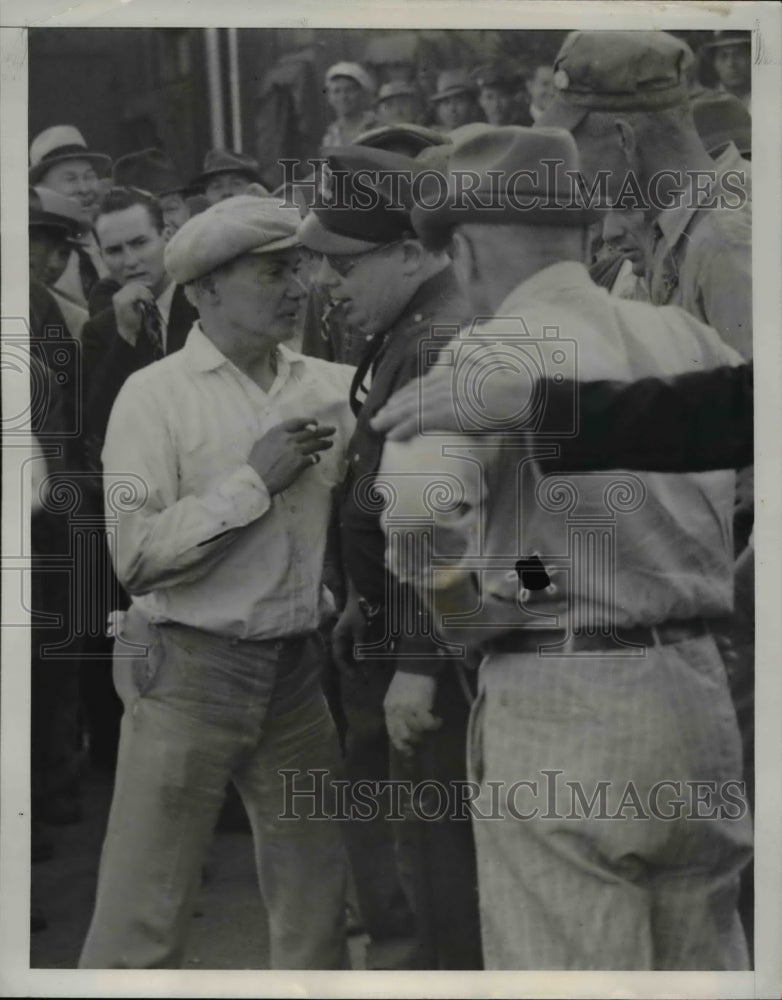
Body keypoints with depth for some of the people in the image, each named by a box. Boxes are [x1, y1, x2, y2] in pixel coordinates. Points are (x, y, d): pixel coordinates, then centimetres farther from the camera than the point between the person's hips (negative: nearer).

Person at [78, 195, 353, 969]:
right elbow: (136, 557, -15)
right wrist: (254, 479, -15)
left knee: (317, 901, 14)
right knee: (142, 914, 1)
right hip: (189, 672, -4)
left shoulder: (330, 387, 5)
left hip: (300, 672, 5)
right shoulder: (156, 395, -7)